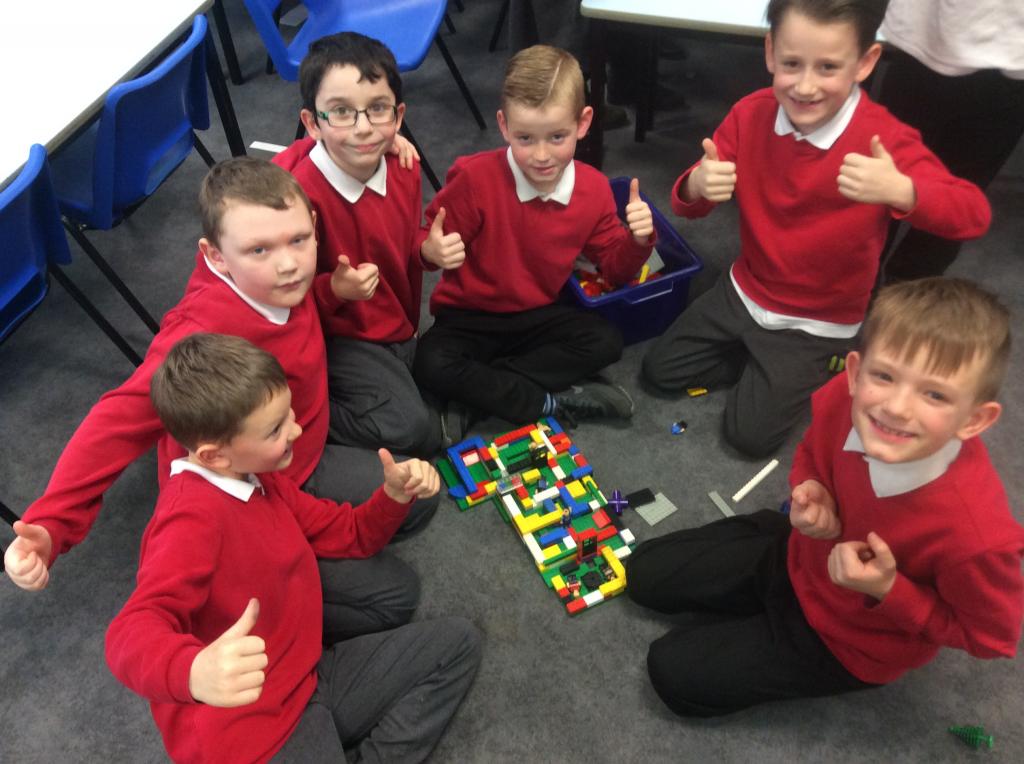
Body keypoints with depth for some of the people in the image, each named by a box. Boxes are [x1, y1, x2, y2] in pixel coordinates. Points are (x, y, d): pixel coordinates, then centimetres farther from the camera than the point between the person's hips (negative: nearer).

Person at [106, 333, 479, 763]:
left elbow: (352, 535, 15)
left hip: (304, 682, 9)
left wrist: (395, 495, -5)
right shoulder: (194, 517, -23)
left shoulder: (259, 481, 8)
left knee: (456, 643, 6)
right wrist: (193, 671, -59)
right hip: (251, 729, -8)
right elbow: (135, 630, -37)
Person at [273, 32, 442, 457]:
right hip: (340, 337, -7)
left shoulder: (404, 168, -7)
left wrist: (411, 324, 15)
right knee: (414, 430, -19)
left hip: (401, 330, 7)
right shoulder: (300, 192, -28)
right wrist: (333, 290, -35)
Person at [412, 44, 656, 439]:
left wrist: (638, 240, -21)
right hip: (469, 316, -3)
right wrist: (432, 250, -35)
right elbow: (429, 239, -10)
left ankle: (477, 393, -17)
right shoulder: (474, 177, -21)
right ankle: (553, 402, -17)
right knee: (432, 366, -30)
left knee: (606, 342, -19)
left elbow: (615, 268, 1)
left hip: (539, 315, 3)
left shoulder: (594, 189, -9)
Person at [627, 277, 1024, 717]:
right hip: (802, 552, 5)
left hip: (855, 639, -4)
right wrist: (811, 493, -22)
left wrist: (889, 593, -29)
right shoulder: (844, 397, -28)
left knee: (676, 674, -4)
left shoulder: (978, 533, -40)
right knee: (645, 576, 12)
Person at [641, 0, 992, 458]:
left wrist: (900, 191, -53)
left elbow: (974, 215, -32)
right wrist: (697, 185, -36)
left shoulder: (886, 140, -24)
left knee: (750, 434, -5)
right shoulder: (751, 115, -12)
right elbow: (687, 205, -9)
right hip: (744, 292, 5)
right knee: (659, 372, 7)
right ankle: (764, 364, 22)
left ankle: (816, 371, 21)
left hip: (819, 323, -4)